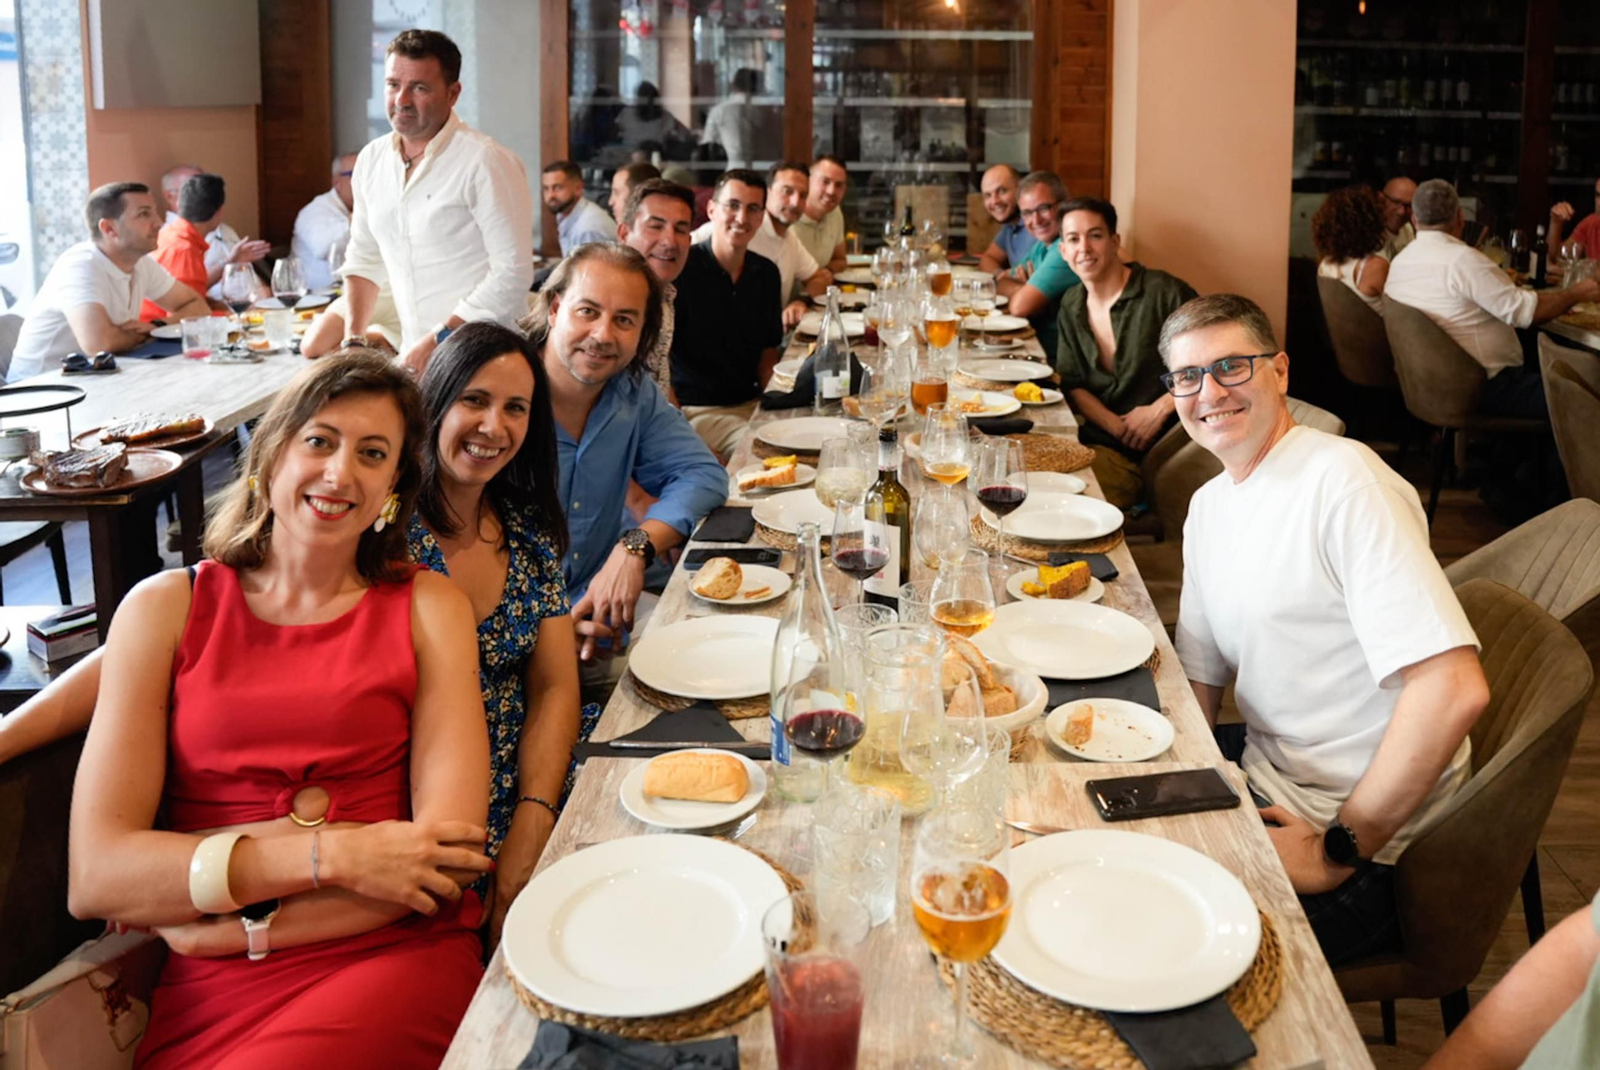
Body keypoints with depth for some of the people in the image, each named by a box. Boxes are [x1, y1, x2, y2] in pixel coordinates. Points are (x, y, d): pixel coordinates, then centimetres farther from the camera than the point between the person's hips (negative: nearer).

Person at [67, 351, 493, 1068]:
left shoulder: (429, 607, 9)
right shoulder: (166, 607, 9)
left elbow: (450, 850, -3)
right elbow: (94, 876, -2)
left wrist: (229, 923, -7)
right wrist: (332, 855, -12)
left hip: (395, 959, -1)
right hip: (209, 990, 2)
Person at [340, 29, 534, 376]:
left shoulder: (487, 162, -13)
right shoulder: (371, 161, 8)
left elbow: (511, 275, -17)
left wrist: (438, 340, -18)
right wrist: (354, 341, 6)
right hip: (413, 356, 5)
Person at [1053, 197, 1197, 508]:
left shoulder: (1164, 292, -7)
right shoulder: (1071, 307, 13)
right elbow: (1072, 385, 11)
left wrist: (1159, 409, -11)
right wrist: (1118, 427, -7)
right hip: (1098, 440, 6)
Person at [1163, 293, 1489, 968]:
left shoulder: (1342, 479, -21)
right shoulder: (1208, 505, 9)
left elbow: (1455, 689, -29)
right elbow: (1200, 677, 15)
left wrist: (1341, 848, -22)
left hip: (1368, 845, -8)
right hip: (1265, 771, 8)